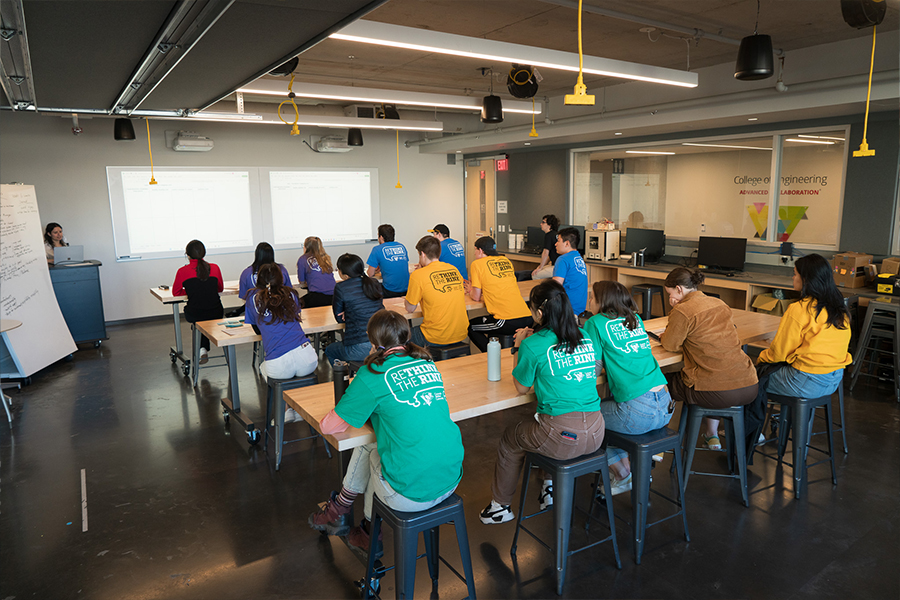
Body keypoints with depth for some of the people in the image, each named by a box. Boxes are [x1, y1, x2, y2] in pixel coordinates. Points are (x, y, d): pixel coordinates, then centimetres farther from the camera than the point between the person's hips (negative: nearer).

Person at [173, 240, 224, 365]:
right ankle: (204, 349, 31)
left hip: (194, 315, -1)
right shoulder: (214, 268, 0)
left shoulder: (182, 271, -5)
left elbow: (175, 292, 10)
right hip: (215, 314, 1)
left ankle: (203, 349, 22)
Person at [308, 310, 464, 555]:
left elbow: (329, 427, -2)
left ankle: (369, 534, 40)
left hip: (411, 494, -6)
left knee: (367, 448, 22)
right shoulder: (428, 364, 7)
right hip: (451, 480, 6)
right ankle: (340, 510, 38)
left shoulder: (373, 375, -10)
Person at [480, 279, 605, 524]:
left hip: (563, 438, -6)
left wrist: (520, 346, 13)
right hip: (595, 433, 6)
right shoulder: (585, 337, 6)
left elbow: (522, 387, 3)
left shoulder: (533, 345, -10)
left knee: (509, 439, 23)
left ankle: (500, 506, 37)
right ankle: (550, 487, 41)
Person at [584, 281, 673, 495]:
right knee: (609, 403, 30)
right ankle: (633, 468, 31)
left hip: (639, 413, -7)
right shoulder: (636, 319, 15)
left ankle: (623, 477, 25)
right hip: (666, 406, 8)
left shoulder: (596, 323, -3)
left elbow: (593, 369, -2)